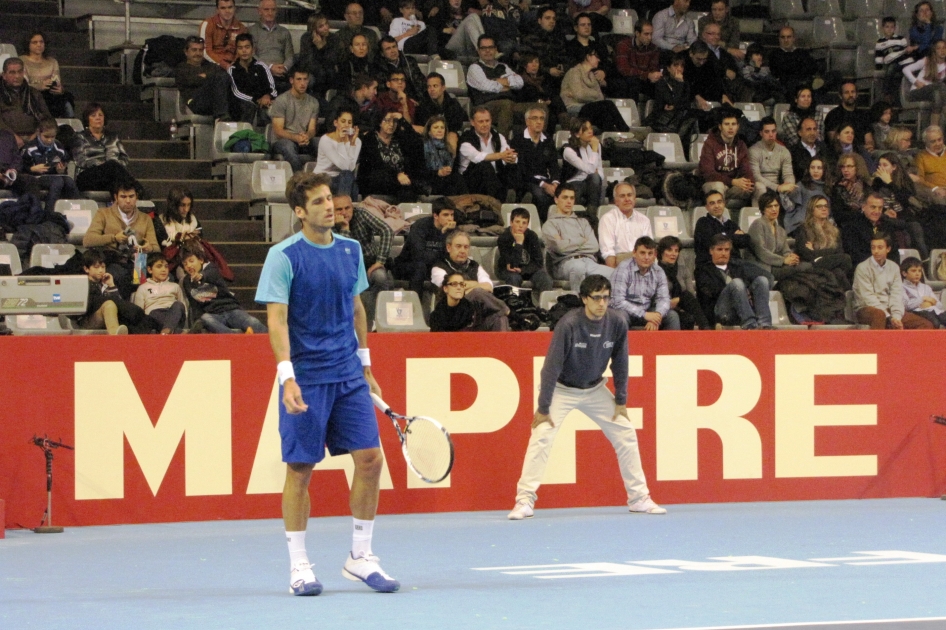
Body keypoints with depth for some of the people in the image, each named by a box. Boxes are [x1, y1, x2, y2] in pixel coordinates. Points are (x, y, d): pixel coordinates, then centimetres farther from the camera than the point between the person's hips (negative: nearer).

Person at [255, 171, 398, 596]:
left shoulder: (350, 250, 9)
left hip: (348, 374, 5)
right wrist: (287, 376, -23)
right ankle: (299, 567, 10)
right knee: (300, 469, 0)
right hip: (305, 378, -5)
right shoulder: (284, 256, -9)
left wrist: (365, 365, 19)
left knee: (370, 458, 0)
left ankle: (360, 558, 12)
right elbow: (277, 319, -14)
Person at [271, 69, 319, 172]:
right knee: (288, 146, -41)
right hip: (284, 140, -4)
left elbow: (312, 129, 7)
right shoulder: (281, 101, -1)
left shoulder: (313, 102, 14)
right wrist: (296, 138, -26)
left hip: (305, 141, 4)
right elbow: (278, 130, -8)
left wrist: (307, 136, -19)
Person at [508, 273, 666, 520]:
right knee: (541, 436, -20)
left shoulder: (617, 323, -15)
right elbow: (552, 366, -24)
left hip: (595, 389, 5)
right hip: (561, 389, -4)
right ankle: (524, 501, -19)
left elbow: (619, 363, -3)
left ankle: (639, 499, 12)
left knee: (627, 435, 2)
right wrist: (543, 408, -22)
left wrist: (621, 402, 0)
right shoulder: (568, 324, -28)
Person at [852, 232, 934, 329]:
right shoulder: (863, 268, -5)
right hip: (866, 310, -6)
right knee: (879, 314, -42)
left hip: (889, 310, 6)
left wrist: (896, 317, -15)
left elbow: (896, 294, 3)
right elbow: (868, 298, -12)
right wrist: (889, 318, -20)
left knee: (927, 324, -11)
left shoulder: (894, 267, 12)